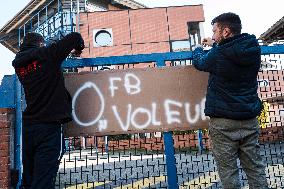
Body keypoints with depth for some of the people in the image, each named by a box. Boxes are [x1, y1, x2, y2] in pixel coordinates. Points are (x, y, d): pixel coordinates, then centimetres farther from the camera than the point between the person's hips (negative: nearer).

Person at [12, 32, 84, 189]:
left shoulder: (19, 64, 13)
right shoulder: (46, 54, -4)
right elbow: (74, 37, -3)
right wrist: (78, 50, 17)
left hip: (28, 125, 7)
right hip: (49, 125, -7)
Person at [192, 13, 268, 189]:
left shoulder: (219, 54, -14)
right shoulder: (254, 49, 3)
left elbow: (199, 62, 7)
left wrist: (198, 49, 28)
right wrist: (215, 45, 33)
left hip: (223, 122, -5)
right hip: (250, 119, 6)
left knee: (228, 170, 5)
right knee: (255, 168, 14)